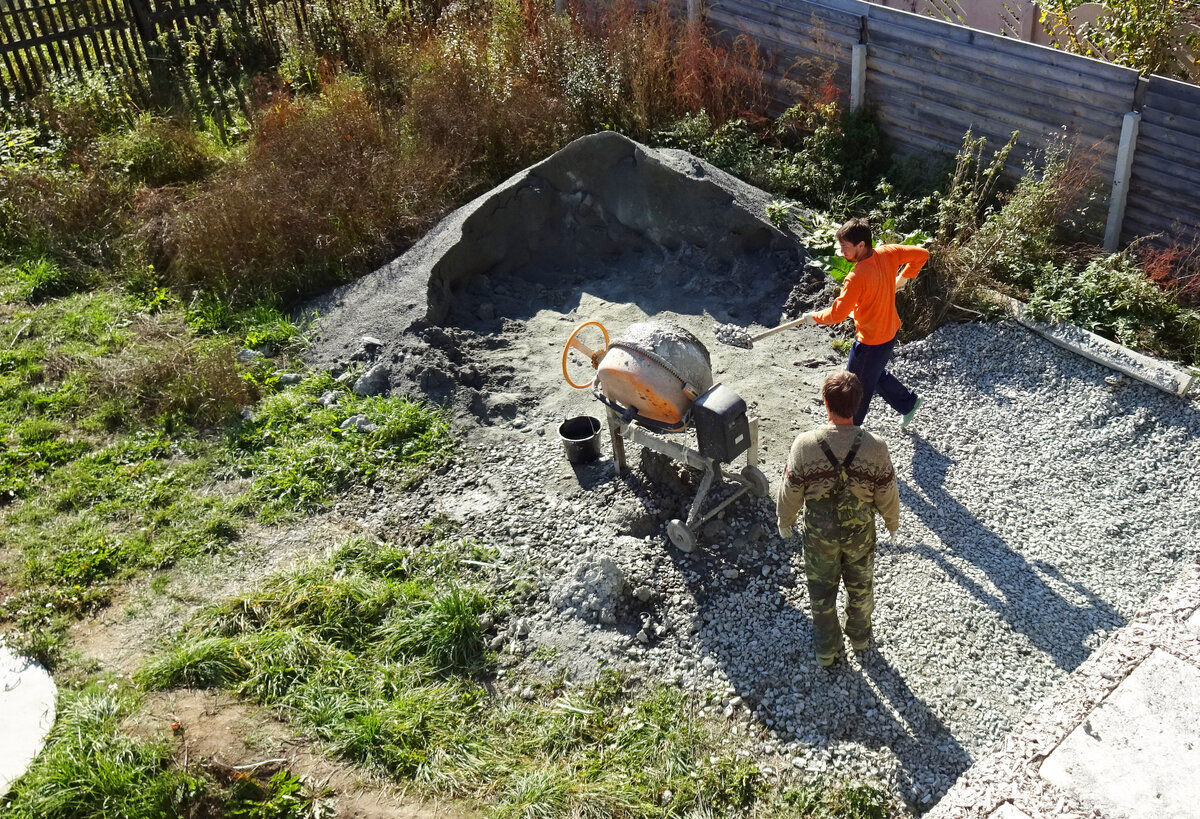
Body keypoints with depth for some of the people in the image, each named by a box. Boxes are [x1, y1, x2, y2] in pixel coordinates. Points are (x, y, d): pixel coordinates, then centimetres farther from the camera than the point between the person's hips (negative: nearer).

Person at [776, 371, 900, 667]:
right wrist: (892, 522, 10)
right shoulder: (875, 447, -26)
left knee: (822, 590, 23)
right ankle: (860, 636, 53)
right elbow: (887, 494, -11)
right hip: (861, 532, 1)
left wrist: (784, 520, 7)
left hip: (819, 534, -1)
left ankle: (827, 648, 43)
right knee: (860, 585, 28)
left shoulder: (805, 444, -28)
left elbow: (790, 492, -14)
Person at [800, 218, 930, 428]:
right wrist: (903, 277, 12)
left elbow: (837, 314, -32)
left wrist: (815, 317, -14)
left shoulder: (857, 277, -33)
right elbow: (921, 254, 2)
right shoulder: (887, 253, -10)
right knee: (876, 375, 32)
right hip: (890, 330, 9)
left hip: (871, 341, -9)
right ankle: (909, 403, 45)